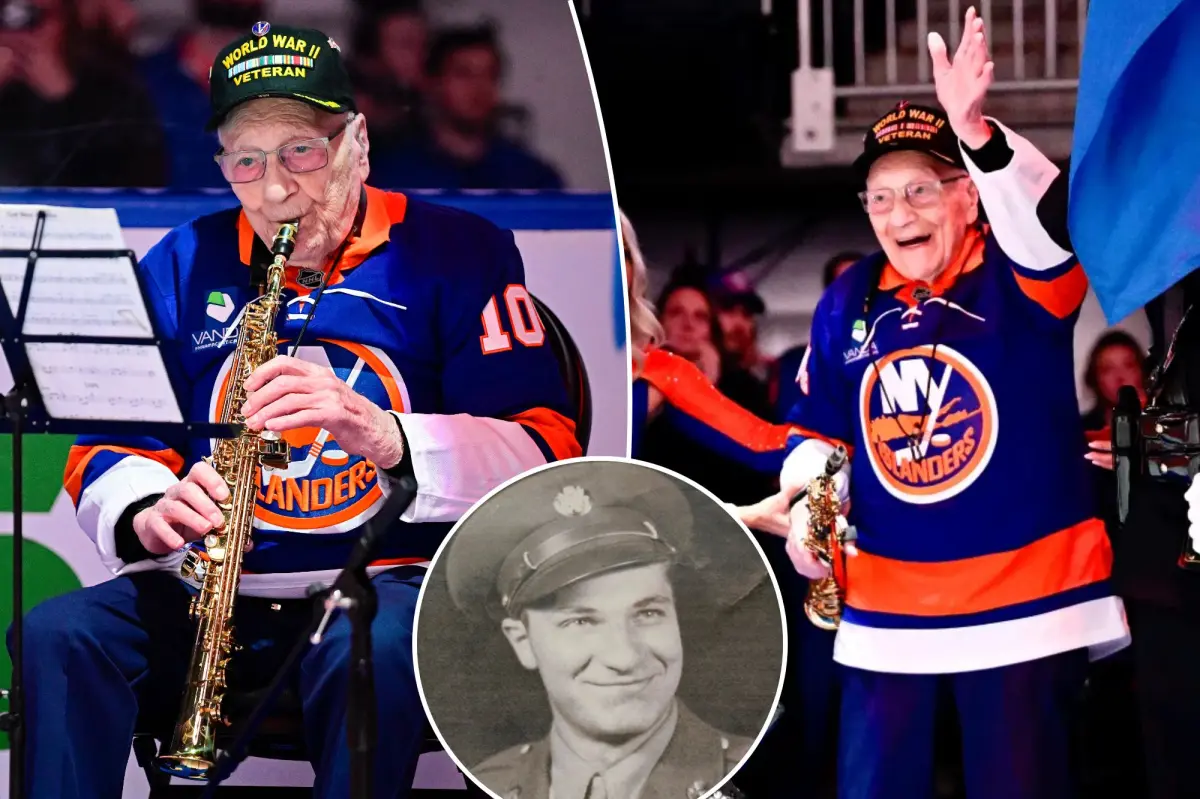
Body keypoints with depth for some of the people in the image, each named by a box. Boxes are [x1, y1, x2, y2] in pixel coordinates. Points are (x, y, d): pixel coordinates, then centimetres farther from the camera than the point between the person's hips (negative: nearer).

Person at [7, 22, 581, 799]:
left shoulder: (456, 253, 1)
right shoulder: (183, 265, 13)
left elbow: (544, 452, -8)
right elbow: (104, 449, 11)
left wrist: (384, 434, -26)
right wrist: (146, 515, -14)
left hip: (393, 585, -4)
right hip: (219, 592, 4)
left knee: (372, 648, -38)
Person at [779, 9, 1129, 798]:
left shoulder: (1023, 277, -7)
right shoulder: (848, 303, 6)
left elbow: (1048, 217, -31)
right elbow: (821, 426, 17)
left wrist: (976, 131, -48)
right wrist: (808, 506, -2)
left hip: (1025, 603, -4)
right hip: (886, 611, 4)